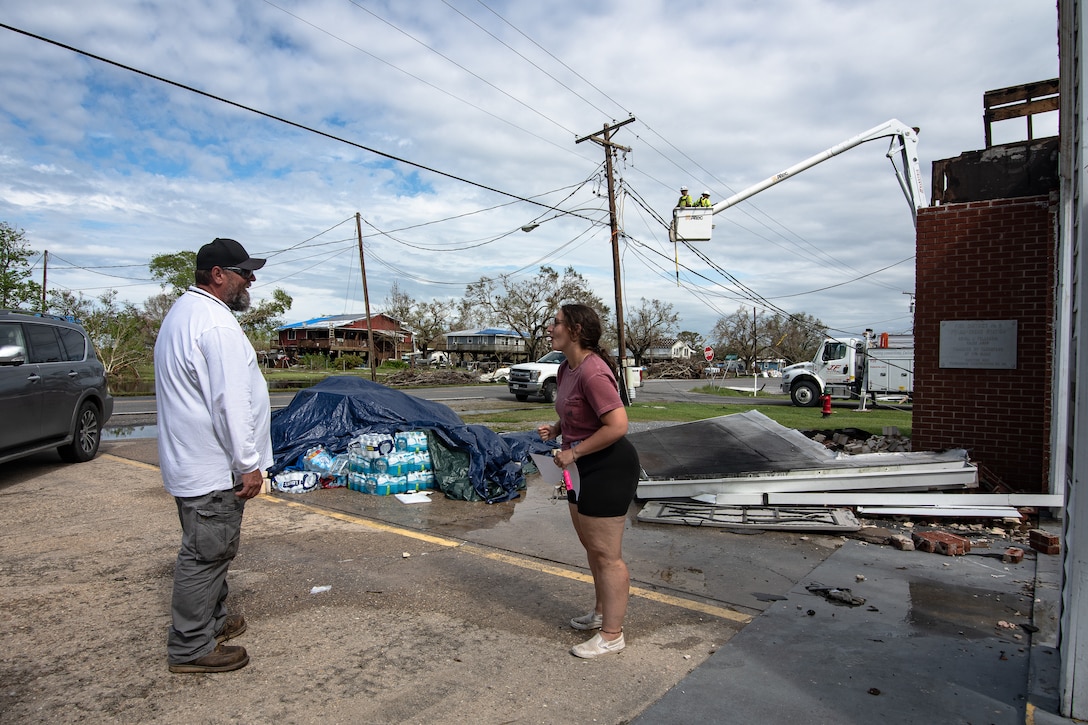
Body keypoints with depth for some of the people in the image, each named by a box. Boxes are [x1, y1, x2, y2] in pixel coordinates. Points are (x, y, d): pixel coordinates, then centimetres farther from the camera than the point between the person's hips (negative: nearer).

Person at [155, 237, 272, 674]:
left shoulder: (182, 312, 15)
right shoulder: (216, 323, -20)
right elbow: (230, 402, -24)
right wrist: (249, 464, -18)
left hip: (192, 461, 11)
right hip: (212, 467, -11)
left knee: (208, 551, 22)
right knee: (206, 555, 1)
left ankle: (211, 621, 36)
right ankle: (190, 648, 13)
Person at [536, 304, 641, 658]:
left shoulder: (593, 373, -25)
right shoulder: (566, 369, 7)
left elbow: (617, 425, -29)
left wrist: (574, 451, -23)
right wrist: (555, 429, 3)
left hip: (610, 468, -11)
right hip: (585, 468, 11)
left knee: (606, 554, 2)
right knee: (590, 545, 23)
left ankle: (612, 635, 18)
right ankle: (602, 612, 42)